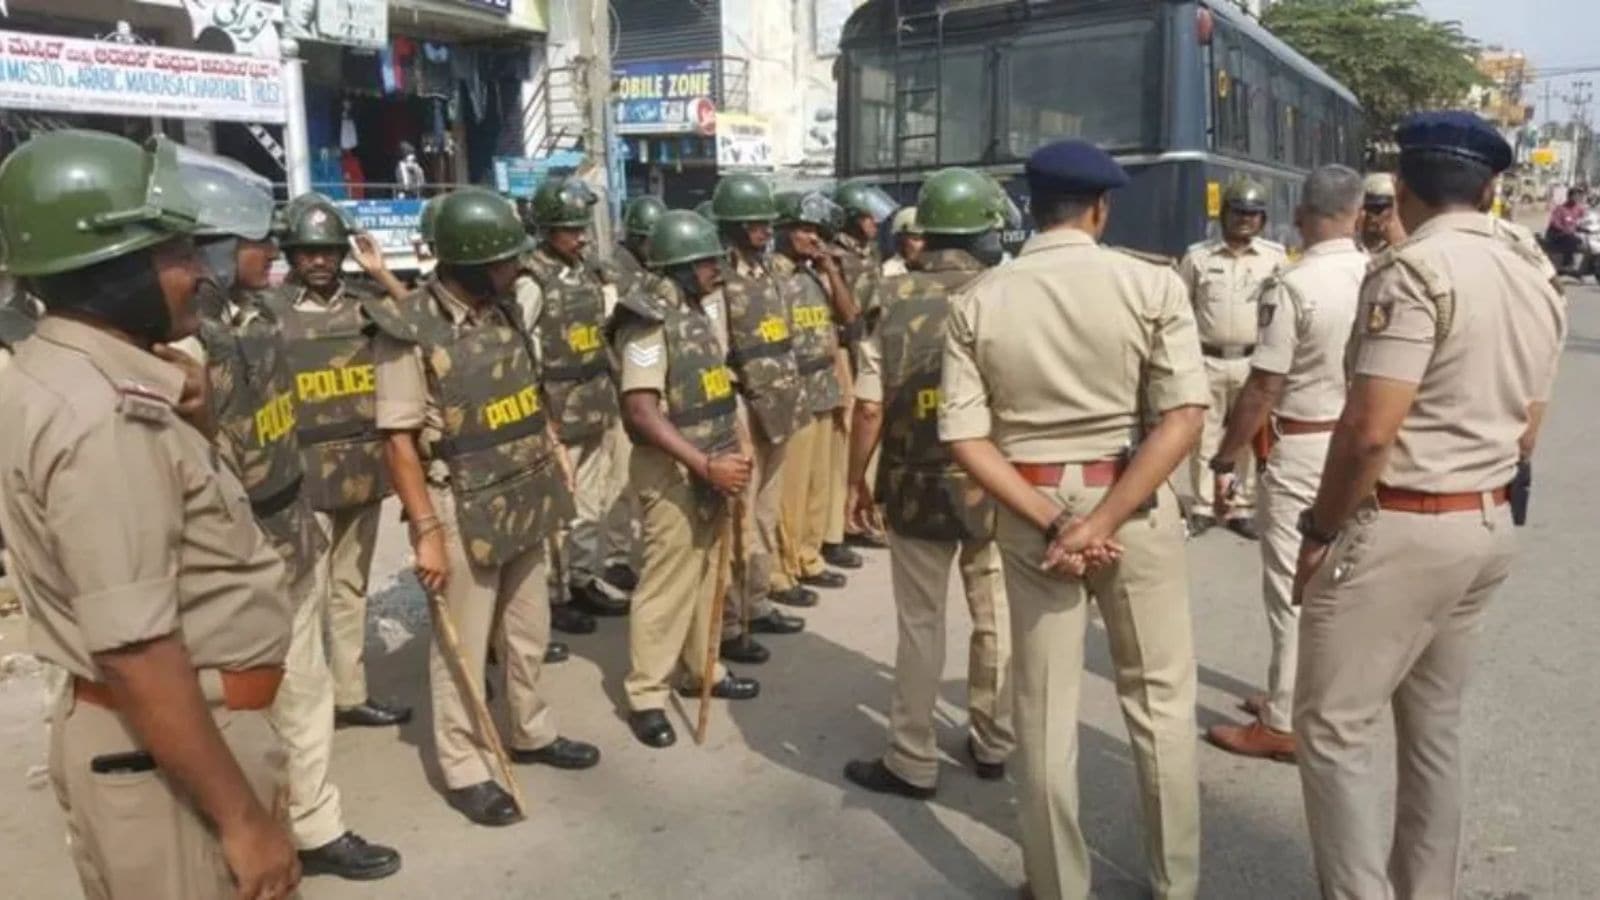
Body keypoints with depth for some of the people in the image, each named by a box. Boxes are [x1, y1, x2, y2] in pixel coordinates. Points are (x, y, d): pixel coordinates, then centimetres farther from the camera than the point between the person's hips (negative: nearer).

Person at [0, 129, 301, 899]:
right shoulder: (100, 415, -25)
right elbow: (137, 652, -29)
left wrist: (183, 415, 4)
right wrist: (243, 818, -24)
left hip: (126, 733, 10)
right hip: (165, 753, -10)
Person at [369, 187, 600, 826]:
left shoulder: (504, 311, 4)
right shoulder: (409, 331, -17)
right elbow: (398, 439, -17)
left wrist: (555, 460, 11)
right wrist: (426, 531, -19)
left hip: (526, 501, 7)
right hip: (463, 511, -7)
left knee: (528, 632, 21)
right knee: (463, 646, 8)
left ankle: (531, 732, 40)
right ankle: (464, 769, 23)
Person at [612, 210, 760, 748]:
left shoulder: (705, 310, 11)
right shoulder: (649, 322, -15)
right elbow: (642, 411, -22)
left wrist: (733, 454, 11)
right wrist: (706, 465, -25)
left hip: (713, 465, 8)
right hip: (673, 470, -8)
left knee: (708, 572, 16)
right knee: (668, 580, -3)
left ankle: (700, 669, 31)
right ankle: (646, 695, 8)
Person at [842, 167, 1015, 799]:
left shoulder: (894, 297, -8)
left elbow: (870, 406, -8)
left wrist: (857, 479, 6)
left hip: (919, 484, -1)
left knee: (921, 624, 8)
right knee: (996, 617, 16)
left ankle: (912, 762, 17)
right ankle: (992, 744, 31)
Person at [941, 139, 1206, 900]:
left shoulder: (977, 301, -3)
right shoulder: (1151, 284, -7)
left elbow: (965, 437, -9)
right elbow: (1183, 417, -15)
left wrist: (1049, 522, -10)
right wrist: (1104, 521, -17)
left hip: (1029, 510, 1)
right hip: (1136, 504, -1)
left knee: (1044, 704, 13)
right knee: (1159, 697, 16)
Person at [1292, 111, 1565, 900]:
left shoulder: (1414, 271, -16)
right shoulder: (1536, 285, 12)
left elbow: (1369, 430, -22)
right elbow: (1524, 428, 17)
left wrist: (1322, 527, -11)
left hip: (1400, 528, -9)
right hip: (1487, 526, 9)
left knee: (1333, 728, 0)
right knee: (1434, 725, 18)